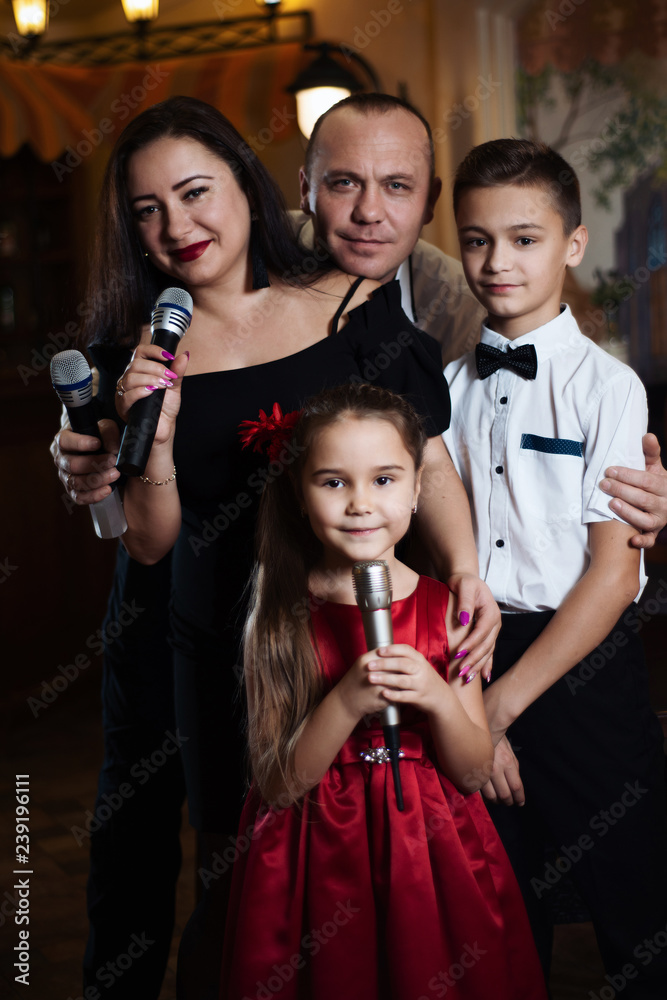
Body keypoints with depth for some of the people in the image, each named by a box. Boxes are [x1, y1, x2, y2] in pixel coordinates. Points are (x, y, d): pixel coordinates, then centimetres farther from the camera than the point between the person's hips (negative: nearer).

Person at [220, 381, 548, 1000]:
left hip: (432, 855, 2)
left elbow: (472, 773, -2)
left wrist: (438, 700, -20)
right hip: (316, 865, -1)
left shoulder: (444, 610, -5)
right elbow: (277, 786, -11)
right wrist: (347, 701, -25)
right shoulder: (279, 617, -9)